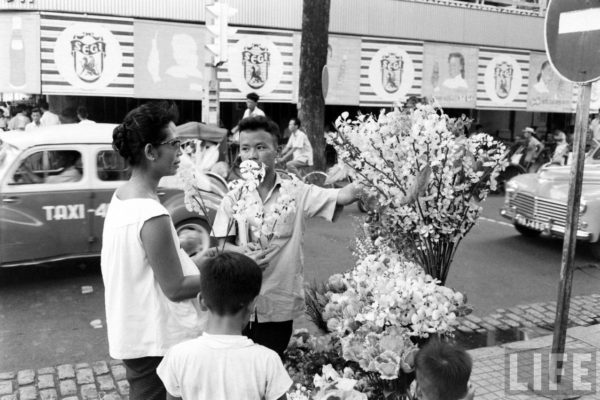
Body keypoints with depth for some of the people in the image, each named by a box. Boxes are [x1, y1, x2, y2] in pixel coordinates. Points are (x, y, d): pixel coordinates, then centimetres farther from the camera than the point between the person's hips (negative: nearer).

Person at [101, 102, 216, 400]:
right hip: (155, 342, -9)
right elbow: (176, 289, -21)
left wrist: (193, 261, 8)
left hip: (130, 333, 9)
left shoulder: (121, 197, 1)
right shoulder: (153, 216, -28)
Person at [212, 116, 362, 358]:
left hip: (280, 304, -1)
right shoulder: (232, 199, 1)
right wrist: (242, 252, -24)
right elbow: (222, 246, -2)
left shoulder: (296, 193, -4)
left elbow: (343, 196, -16)